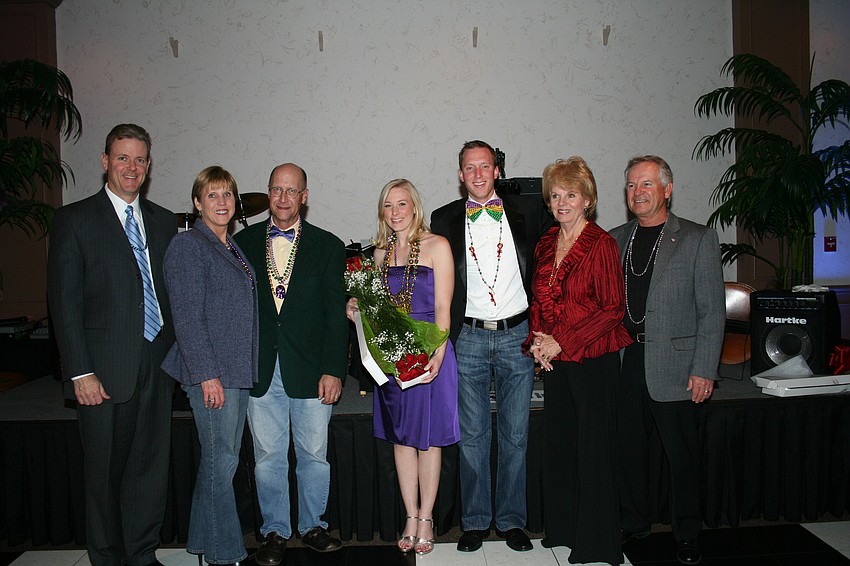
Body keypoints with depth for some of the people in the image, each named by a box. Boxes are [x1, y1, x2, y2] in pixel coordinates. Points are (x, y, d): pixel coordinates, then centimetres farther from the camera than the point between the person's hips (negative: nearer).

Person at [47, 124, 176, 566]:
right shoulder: (75, 219, -1)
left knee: (151, 467, 11)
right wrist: (80, 372, -11)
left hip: (157, 365, 4)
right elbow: (64, 301, -6)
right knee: (105, 472, 7)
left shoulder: (164, 222, 12)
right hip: (105, 369, -4)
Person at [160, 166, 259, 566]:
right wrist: (207, 374, -19)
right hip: (210, 371, -8)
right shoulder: (188, 245, -9)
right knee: (220, 460, -2)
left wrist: (247, 369, 16)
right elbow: (187, 316, -15)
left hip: (238, 370, 8)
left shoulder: (232, 247, 16)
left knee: (223, 458, 13)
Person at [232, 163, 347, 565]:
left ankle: (313, 526, 29)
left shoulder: (327, 246, 3)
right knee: (268, 457, 10)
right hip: (259, 370, 1)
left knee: (314, 455, 10)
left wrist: (333, 370, -7)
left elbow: (336, 314, -1)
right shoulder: (243, 242, 6)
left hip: (310, 369, -1)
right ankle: (274, 531, 27)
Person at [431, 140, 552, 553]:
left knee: (515, 435, 8)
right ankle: (475, 521, 22)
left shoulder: (528, 211, 4)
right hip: (468, 338, 0)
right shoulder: (444, 219, 5)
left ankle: (511, 520, 23)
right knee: (472, 436, 7)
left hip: (517, 335, 0)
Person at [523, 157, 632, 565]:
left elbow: (613, 309, -14)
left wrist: (561, 343, -16)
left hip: (593, 359, -6)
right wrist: (537, 340, 0)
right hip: (554, 360, 7)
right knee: (558, 444, 14)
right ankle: (561, 530, 30)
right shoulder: (545, 245, 10)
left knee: (593, 449, 2)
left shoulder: (601, 244, -10)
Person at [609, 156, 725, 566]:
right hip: (624, 363, 4)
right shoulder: (615, 240, 11)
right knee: (628, 449, 12)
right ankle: (633, 523, 32)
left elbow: (712, 312, -4)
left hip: (674, 367, -3)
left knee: (682, 455, 8)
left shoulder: (698, 239, -1)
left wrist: (703, 371, -9)